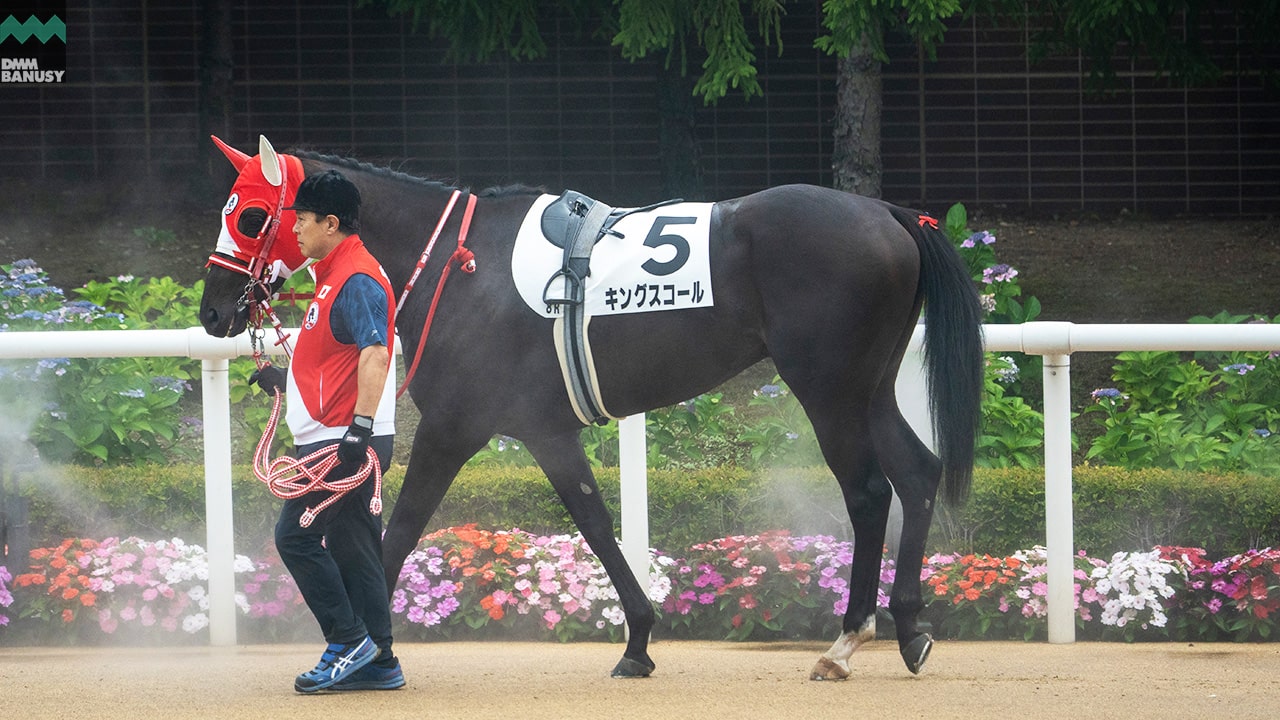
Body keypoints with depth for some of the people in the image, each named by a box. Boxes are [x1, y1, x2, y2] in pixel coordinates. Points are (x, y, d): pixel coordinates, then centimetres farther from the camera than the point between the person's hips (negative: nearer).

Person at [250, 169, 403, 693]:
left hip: (343, 440, -11)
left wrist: (360, 426, -34)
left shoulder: (356, 280, -15)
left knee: (296, 535, -12)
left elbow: (374, 355, -27)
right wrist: (286, 380, 32)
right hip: (336, 439, 11)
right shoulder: (335, 276, 19)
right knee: (349, 545, 11)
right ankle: (377, 663, 12)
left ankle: (350, 642, -9)